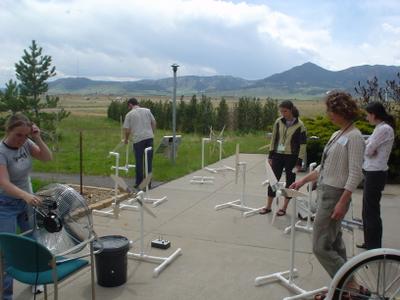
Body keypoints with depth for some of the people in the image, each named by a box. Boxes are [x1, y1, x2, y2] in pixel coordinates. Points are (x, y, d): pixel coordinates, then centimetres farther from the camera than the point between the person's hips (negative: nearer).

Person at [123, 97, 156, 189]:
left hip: (138, 139, -3)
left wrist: (126, 139, 16)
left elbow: (127, 130, 0)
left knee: (139, 161, 6)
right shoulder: (147, 110, 10)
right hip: (149, 137, 3)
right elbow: (154, 122, 11)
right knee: (149, 160, 7)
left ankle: (139, 182, 12)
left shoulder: (129, 114, 1)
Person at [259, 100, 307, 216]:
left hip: (291, 157, -3)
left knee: (290, 182, 6)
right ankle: (268, 206, 17)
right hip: (278, 155, 4)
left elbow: (302, 144, -8)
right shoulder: (278, 122, 2)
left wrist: (299, 161, -10)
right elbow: (273, 139, 7)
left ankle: (284, 208, 18)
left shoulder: (299, 125, -9)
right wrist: (270, 155, 5)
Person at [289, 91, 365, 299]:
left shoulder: (354, 137, -14)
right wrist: (302, 181, 20)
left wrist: (342, 202, -23)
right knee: (334, 245, 15)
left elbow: (355, 174, -19)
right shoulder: (337, 135, 12)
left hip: (335, 195, -9)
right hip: (326, 193, 9)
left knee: (321, 247, -5)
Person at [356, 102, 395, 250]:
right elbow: (368, 149, 12)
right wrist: (367, 146, -8)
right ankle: (369, 242, 28)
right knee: (367, 210, 16)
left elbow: (368, 150, -18)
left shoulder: (385, 129, -16)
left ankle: (375, 247, 8)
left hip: (376, 173, -10)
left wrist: (366, 146, 2)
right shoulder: (380, 128, 13)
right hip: (371, 172, 10)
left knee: (371, 211, -2)